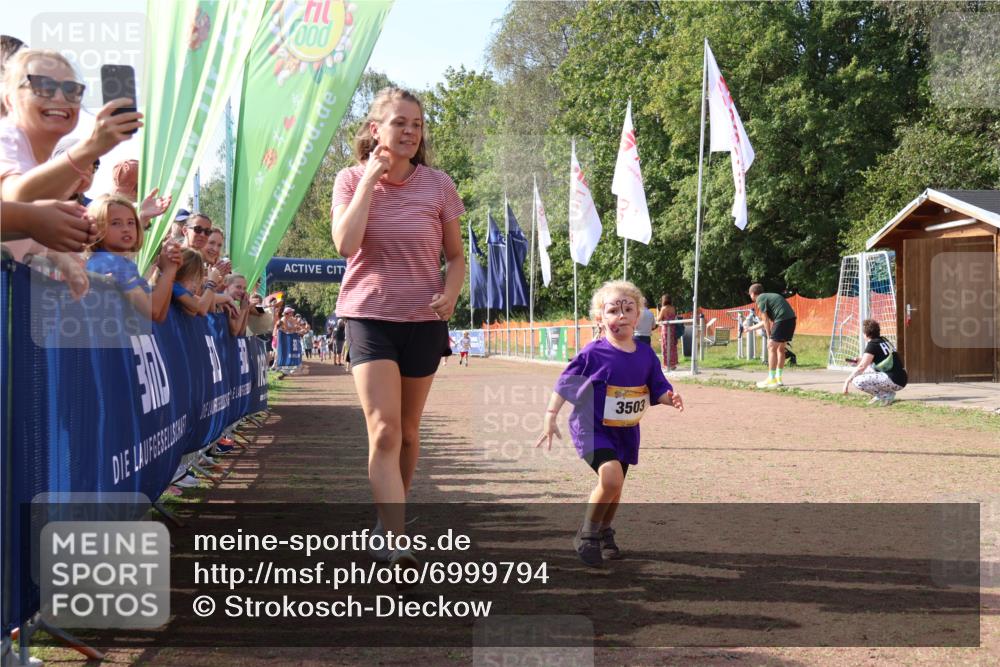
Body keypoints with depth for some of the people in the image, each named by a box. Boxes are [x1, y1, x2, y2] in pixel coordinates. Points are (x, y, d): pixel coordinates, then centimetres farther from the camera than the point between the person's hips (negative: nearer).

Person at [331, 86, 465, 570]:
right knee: (384, 430, -16)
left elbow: (456, 256, 8)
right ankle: (397, 541, -19)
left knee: (407, 431, 14)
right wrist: (370, 177, -14)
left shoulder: (437, 185, 0)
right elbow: (345, 244, -19)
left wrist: (451, 292, -13)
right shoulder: (351, 180, -2)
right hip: (369, 316, -2)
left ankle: (389, 517, 36)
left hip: (424, 319, 2)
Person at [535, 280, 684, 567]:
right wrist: (550, 418, -12)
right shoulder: (593, 354, -16)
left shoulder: (646, 355, -3)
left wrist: (670, 398, -18)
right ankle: (587, 535, -3)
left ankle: (605, 533, 43)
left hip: (626, 432, 5)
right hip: (592, 427, -5)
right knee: (611, 478, -24)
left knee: (614, 488, 16)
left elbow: (657, 390, 4)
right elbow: (564, 385, -9)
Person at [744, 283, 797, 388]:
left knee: (771, 347, -5)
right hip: (791, 319, 9)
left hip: (782, 320, -9)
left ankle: (771, 380, -7)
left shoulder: (760, 299, 0)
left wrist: (769, 336, 4)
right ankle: (778, 378, 21)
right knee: (780, 348, 17)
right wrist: (750, 329, 45)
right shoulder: (769, 296, 28)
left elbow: (766, 321, -5)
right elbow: (765, 321, 34)